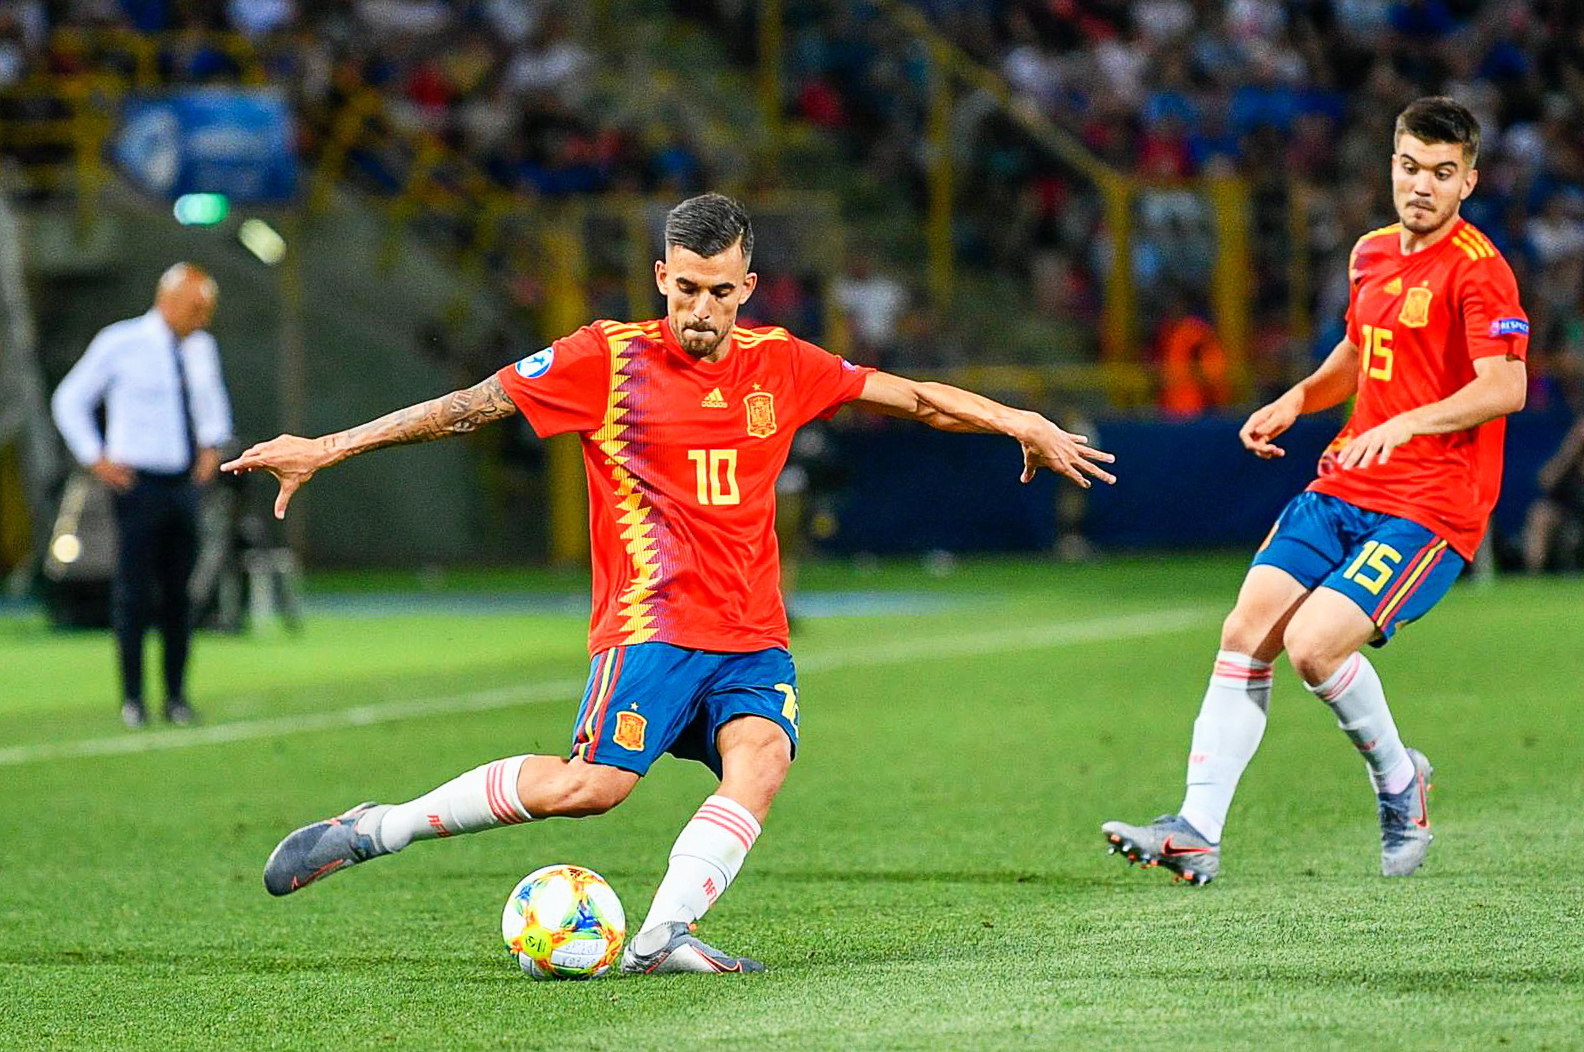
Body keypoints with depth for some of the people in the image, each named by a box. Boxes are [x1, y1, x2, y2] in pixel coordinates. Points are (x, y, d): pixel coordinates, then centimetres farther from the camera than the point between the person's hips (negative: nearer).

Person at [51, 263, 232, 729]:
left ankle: (177, 697, 12)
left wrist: (212, 445, 12)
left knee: (179, 592, 6)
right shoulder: (121, 344, -6)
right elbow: (69, 400, 2)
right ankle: (132, 698, -1)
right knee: (134, 591, -6)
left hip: (184, 482, 5)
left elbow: (213, 401, 30)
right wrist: (96, 460, -5)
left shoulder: (200, 348, 10)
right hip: (139, 481, -5)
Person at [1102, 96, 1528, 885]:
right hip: (1343, 488, 7)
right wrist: (1298, 399, 14)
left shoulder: (1476, 270, -12)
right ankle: (1197, 832, -4)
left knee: (1313, 644, -21)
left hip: (1429, 508, -7)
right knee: (1246, 631, -6)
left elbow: (1504, 387, -25)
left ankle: (1398, 780, 7)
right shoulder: (1371, 256, 13)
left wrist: (1405, 424, -36)